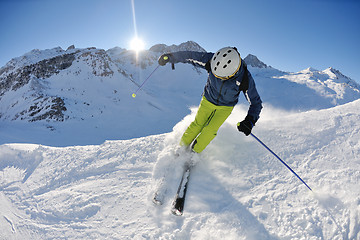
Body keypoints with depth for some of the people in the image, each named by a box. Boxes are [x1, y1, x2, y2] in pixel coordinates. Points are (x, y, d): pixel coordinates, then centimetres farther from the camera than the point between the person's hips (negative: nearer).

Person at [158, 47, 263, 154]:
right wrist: (169, 57, -12)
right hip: (208, 100, 1)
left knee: (210, 130, -7)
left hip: (225, 107, -1)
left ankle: (193, 152, 16)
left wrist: (250, 121, -38)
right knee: (197, 124, 4)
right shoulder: (212, 60, -31)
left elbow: (256, 103, -22)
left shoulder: (245, 79, -32)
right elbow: (190, 56, -17)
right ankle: (182, 146, 26)